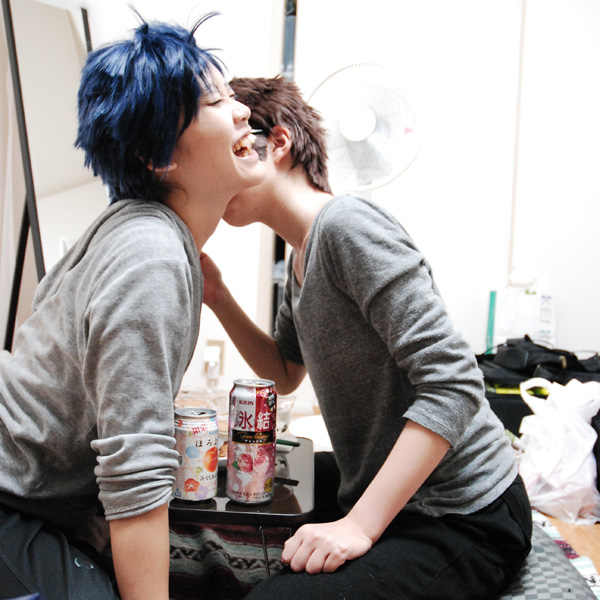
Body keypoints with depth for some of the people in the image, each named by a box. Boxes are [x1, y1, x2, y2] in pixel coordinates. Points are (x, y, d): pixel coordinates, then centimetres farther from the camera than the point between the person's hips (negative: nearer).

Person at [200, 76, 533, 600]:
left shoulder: (347, 224, -21)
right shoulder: (302, 254, 8)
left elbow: (453, 384, -27)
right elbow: (285, 374, 19)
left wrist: (359, 525, -27)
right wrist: (217, 297, 6)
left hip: (463, 518, -9)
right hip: (381, 488, 9)